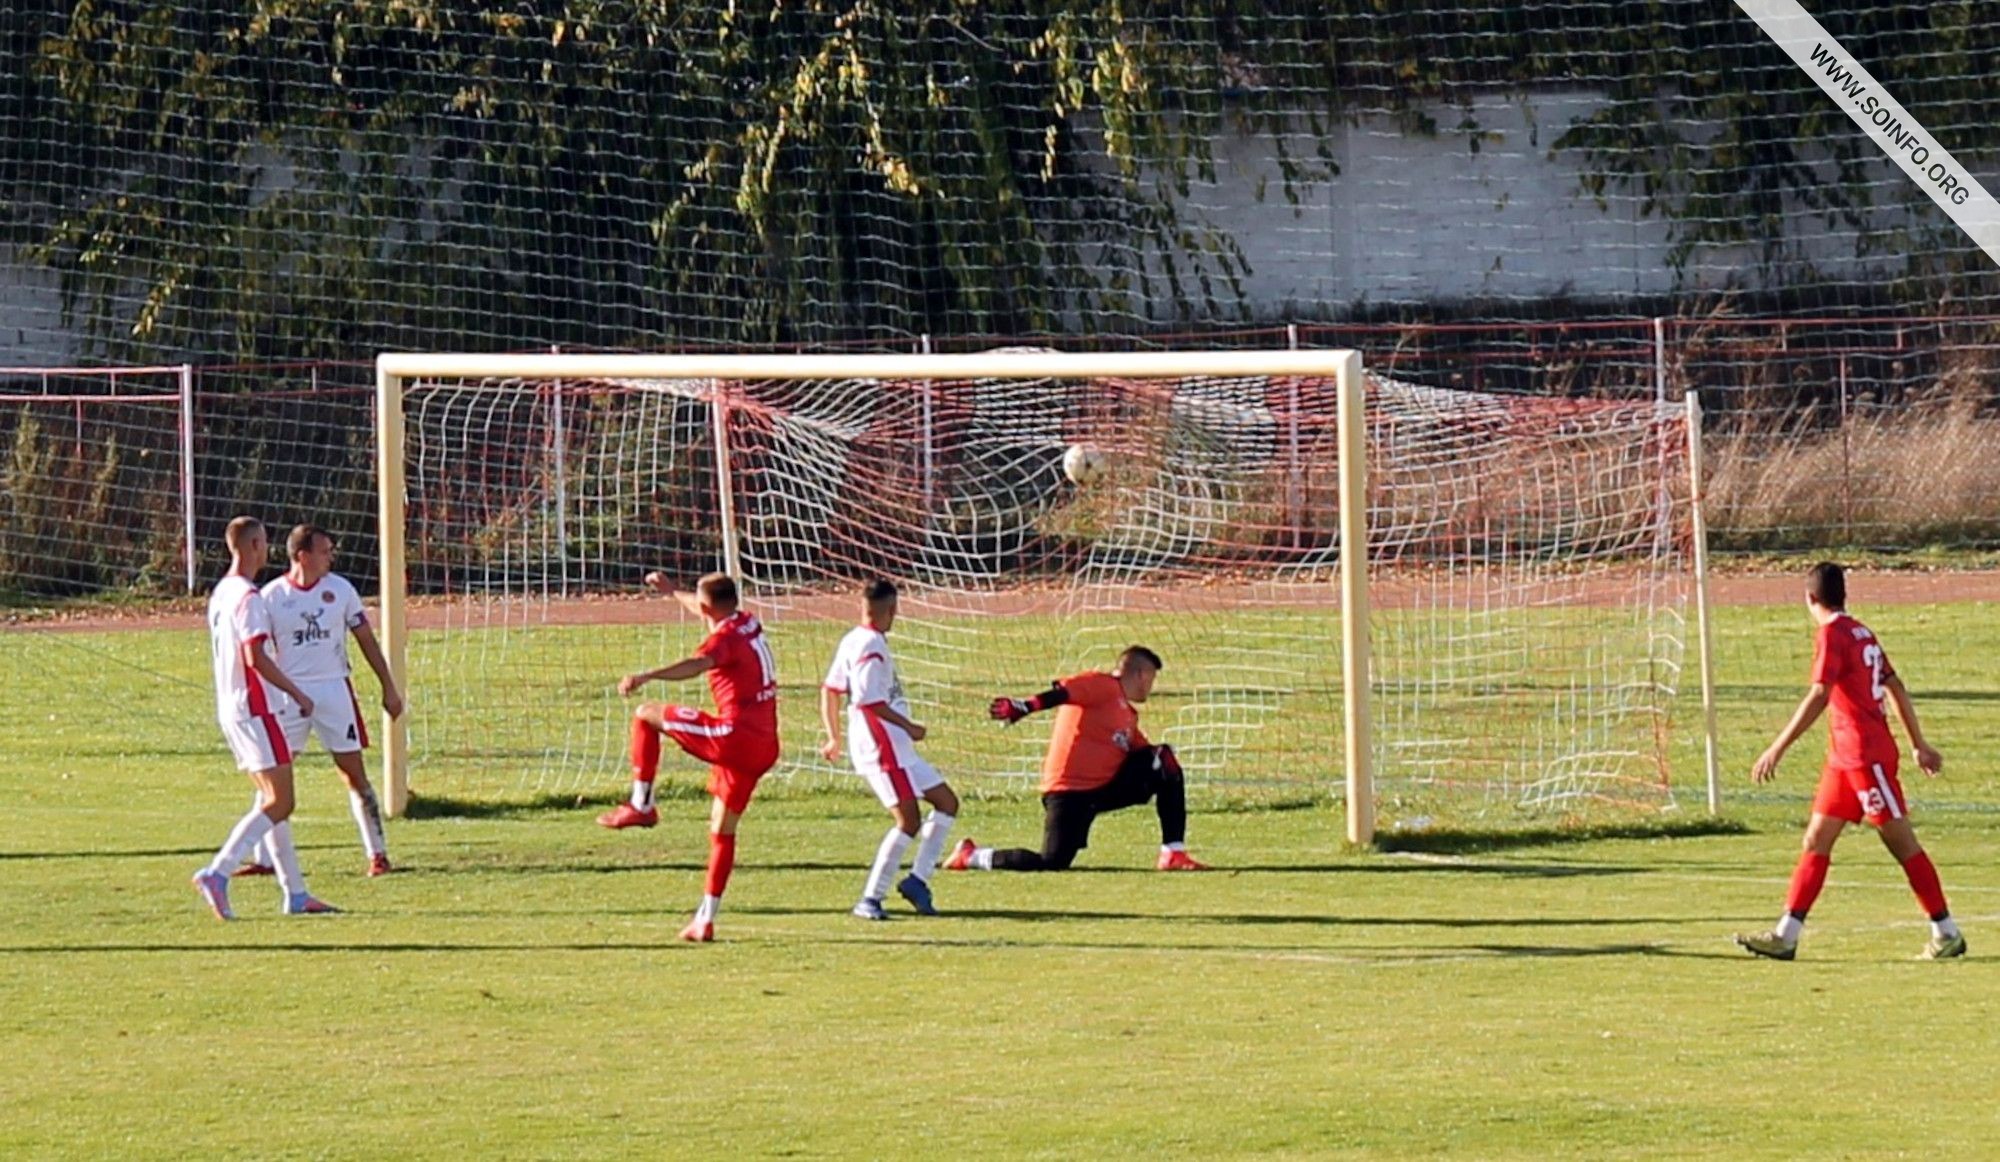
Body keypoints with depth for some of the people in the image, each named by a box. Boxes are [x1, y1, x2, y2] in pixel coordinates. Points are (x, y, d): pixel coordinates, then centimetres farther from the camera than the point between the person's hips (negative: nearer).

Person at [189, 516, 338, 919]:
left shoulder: (220, 594, 14)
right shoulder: (249, 597, -15)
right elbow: (255, 657, -22)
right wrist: (297, 693, -13)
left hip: (229, 709, 10)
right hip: (255, 709, -10)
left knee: (273, 800, 13)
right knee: (279, 803, -10)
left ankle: (295, 894, 14)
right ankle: (217, 873, -21)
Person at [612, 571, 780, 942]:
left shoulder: (725, 637, -9)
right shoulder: (749, 625, 17)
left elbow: (696, 664, -33)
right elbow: (709, 614, 41)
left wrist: (646, 677, -46)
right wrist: (671, 591, 54)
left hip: (735, 735, -9)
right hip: (764, 748, 9)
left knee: (647, 716, 2)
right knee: (723, 829, 15)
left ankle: (641, 804, -1)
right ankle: (705, 920, 14)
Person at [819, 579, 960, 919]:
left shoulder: (852, 642, 14)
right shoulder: (872, 646, -15)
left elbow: (830, 689, 20)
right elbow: (870, 701, -22)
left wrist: (834, 737, 25)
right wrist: (908, 726, -15)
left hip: (896, 748, 10)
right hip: (883, 747, -10)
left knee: (947, 804, 11)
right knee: (907, 821, -13)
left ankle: (917, 880, 9)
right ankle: (870, 900, -12)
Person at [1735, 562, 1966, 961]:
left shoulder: (1831, 635, -13)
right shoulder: (1862, 634, 13)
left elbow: (1818, 698, -22)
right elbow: (1896, 688, 19)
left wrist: (1777, 749, -23)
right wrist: (1919, 745, 25)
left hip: (1867, 755, -9)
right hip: (1844, 758, 9)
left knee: (1902, 842, -3)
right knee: (1817, 840, 5)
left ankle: (1947, 933, 3)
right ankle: (1786, 935, 3)